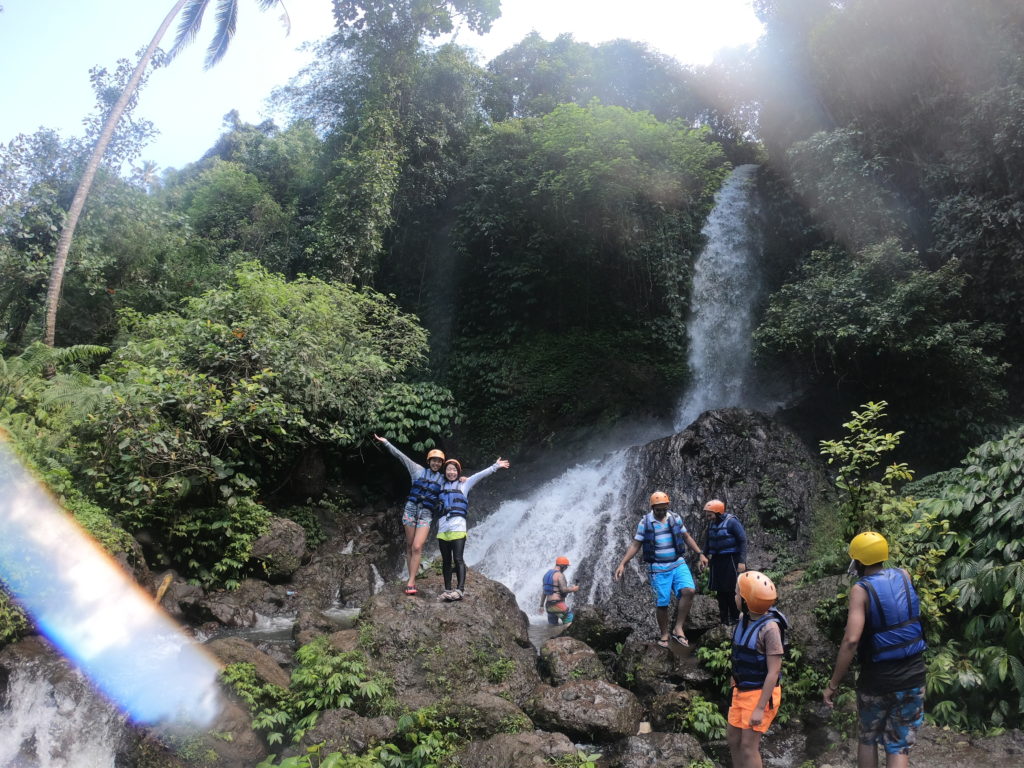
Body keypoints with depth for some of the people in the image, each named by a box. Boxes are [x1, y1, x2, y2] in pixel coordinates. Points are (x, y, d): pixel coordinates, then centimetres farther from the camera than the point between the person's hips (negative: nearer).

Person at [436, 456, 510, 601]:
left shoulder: (464, 484, 10)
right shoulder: (441, 485, 16)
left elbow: (480, 475, 2)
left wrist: (495, 466, -5)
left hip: (458, 527, -3)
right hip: (442, 528, 3)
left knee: (458, 559, -10)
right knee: (446, 560, 5)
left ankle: (460, 589, -14)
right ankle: (447, 589, 8)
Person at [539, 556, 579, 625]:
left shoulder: (547, 574, 16)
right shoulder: (560, 575, -10)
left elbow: (543, 591, 18)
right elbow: (564, 589, -18)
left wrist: (541, 605, 20)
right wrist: (573, 589, -1)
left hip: (548, 605, 8)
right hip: (558, 603, -8)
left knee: (552, 624, 16)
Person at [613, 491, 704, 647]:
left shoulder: (675, 518, 2)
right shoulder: (645, 522, -6)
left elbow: (686, 537, 13)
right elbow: (635, 545, -2)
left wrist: (700, 554, 10)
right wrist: (622, 564, -9)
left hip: (678, 564, 2)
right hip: (658, 568, -2)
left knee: (688, 591, -21)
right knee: (662, 603, 1)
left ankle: (678, 628, -8)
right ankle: (664, 634, 22)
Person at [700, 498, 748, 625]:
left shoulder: (732, 522, -14)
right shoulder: (711, 524, 7)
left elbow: (743, 541, -13)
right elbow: (708, 541, 20)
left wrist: (742, 561, -17)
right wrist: (704, 556, 13)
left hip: (731, 559, -7)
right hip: (717, 560, 7)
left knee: (732, 590, -3)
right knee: (720, 591, 10)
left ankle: (735, 619, 9)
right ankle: (724, 620, 19)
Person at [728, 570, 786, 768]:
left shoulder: (770, 627, -25)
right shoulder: (744, 618, -1)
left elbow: (774, 672, -22)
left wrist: (760, 708, -21)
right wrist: (736, 688, 18)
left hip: (761, 694, -8)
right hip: (742, 691, 8)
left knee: (748, 747, -3)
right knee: (734, 740, 14)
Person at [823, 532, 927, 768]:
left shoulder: (861, 589, -15)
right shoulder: (904, 576, -2)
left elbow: (851, 640, -25)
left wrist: (833, 684, -19)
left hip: (876, 680, -3)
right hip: (912, 678, 3)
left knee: (868, 739, 20)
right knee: (899, 746, 9)